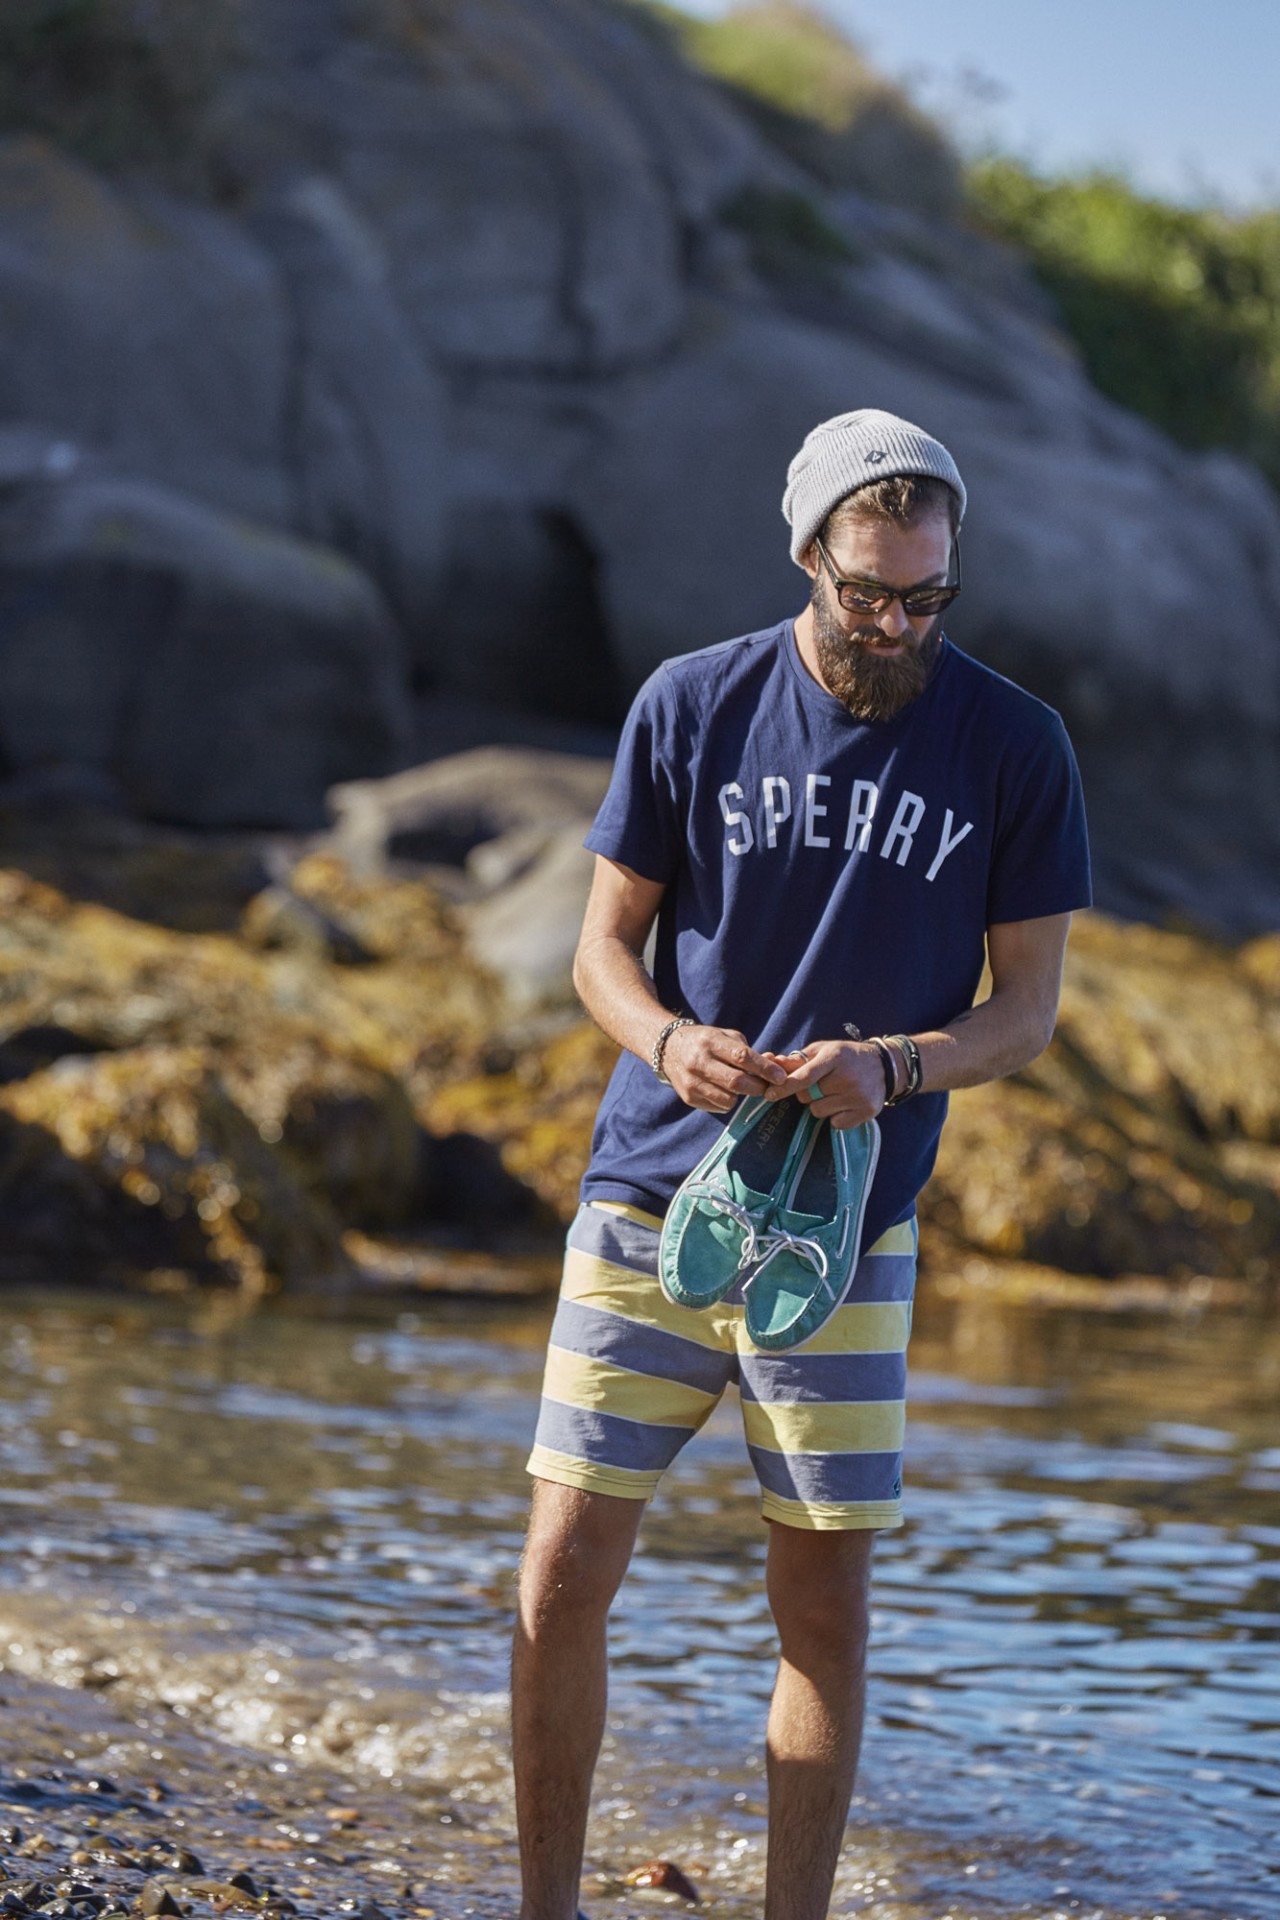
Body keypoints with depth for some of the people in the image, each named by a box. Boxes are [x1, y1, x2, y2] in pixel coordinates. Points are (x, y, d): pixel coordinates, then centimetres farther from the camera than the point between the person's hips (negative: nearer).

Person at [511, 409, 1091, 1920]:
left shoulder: (1012, 747, -1)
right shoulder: (692, 706, 0)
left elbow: (1027, 1004, 2)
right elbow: (603, 944, 5)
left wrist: (891, 1067, -18)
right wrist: (670, 1042, -17)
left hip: (845, 1227, 0)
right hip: (648, 1202, 0)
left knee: (825, 1609, 3)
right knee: (563, 1580, -2)